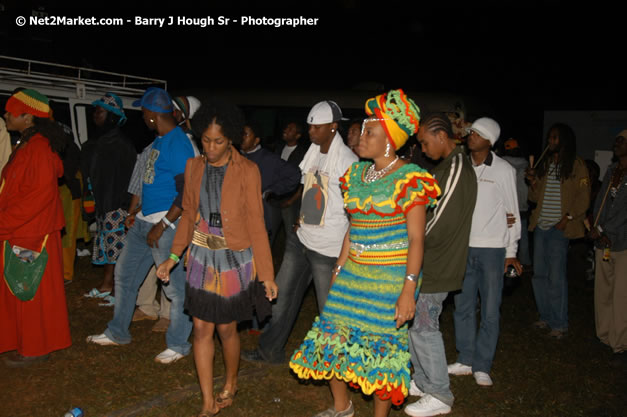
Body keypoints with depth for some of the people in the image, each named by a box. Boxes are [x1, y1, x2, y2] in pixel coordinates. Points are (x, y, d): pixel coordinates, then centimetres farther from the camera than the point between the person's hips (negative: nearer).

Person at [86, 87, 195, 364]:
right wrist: (136, 205, 21)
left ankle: (178, 345, 15)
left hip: (167, 222, -10)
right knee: (124, 273, 17)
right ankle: (118, 333, 34)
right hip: (144, 220, 10)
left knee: (174, 284, -1)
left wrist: (162, 225, -21)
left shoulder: (178, 143, -17)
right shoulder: (159, 140, 13)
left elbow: (186, 193, -21)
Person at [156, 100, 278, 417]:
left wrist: (267, 274, -11)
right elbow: (189, 215, 9)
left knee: (226, 328, 9)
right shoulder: (194, 167, 1)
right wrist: (173, 257, 3)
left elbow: (256, 224, -10)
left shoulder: (247, 171, -12)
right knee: (201, 329, 5)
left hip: (235, 259, -3)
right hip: (202, 257, 4)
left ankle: (230, 386, 36)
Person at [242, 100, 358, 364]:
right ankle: (271, 350, 27)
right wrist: (302, 217, 10)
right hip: (300, 238, 8)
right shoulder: (312, 153, 10)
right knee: (282, 295, 13)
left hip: (328, 246, -7)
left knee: (329, 306, 5)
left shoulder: (347, 160, -13)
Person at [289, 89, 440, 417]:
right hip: (354, 273, 7)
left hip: (391, 279, -6)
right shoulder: (357, 173, 9)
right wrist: (338, 271, 13)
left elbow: (416, 239, -13)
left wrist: (409, 289, -18)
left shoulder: (409, 179, -11)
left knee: (381, 347, 4)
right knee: (333, 338, 10)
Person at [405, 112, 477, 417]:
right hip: (430, 262, 10)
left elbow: (439, 223, -22)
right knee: (415, 322, 17)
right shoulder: (448, 166, 13)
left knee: (423, 327, 0)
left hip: (435, 266, -10)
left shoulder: (457, 169, -19)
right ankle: (423, 381, 32)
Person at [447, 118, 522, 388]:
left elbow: (512, 213, 2)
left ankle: (482, 367, 15)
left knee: (490, 310, 3)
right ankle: (465, 360, 23)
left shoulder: (504, 170, -1)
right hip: (462, 246, 3)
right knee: (463, 307, 10)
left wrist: (511, 251, -1)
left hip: (492, 248, -3)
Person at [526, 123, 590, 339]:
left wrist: (568, 218, -15)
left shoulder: (576, 165, -2)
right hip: (540, 225, 6)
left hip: (559, 227, -6)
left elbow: (583, 197, -6)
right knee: (539, 274, 10)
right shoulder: (544, 163, 14)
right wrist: (533, 182, -2)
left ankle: (559, 324, 6)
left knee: (556, 277, -5)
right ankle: (546, 317, 23)